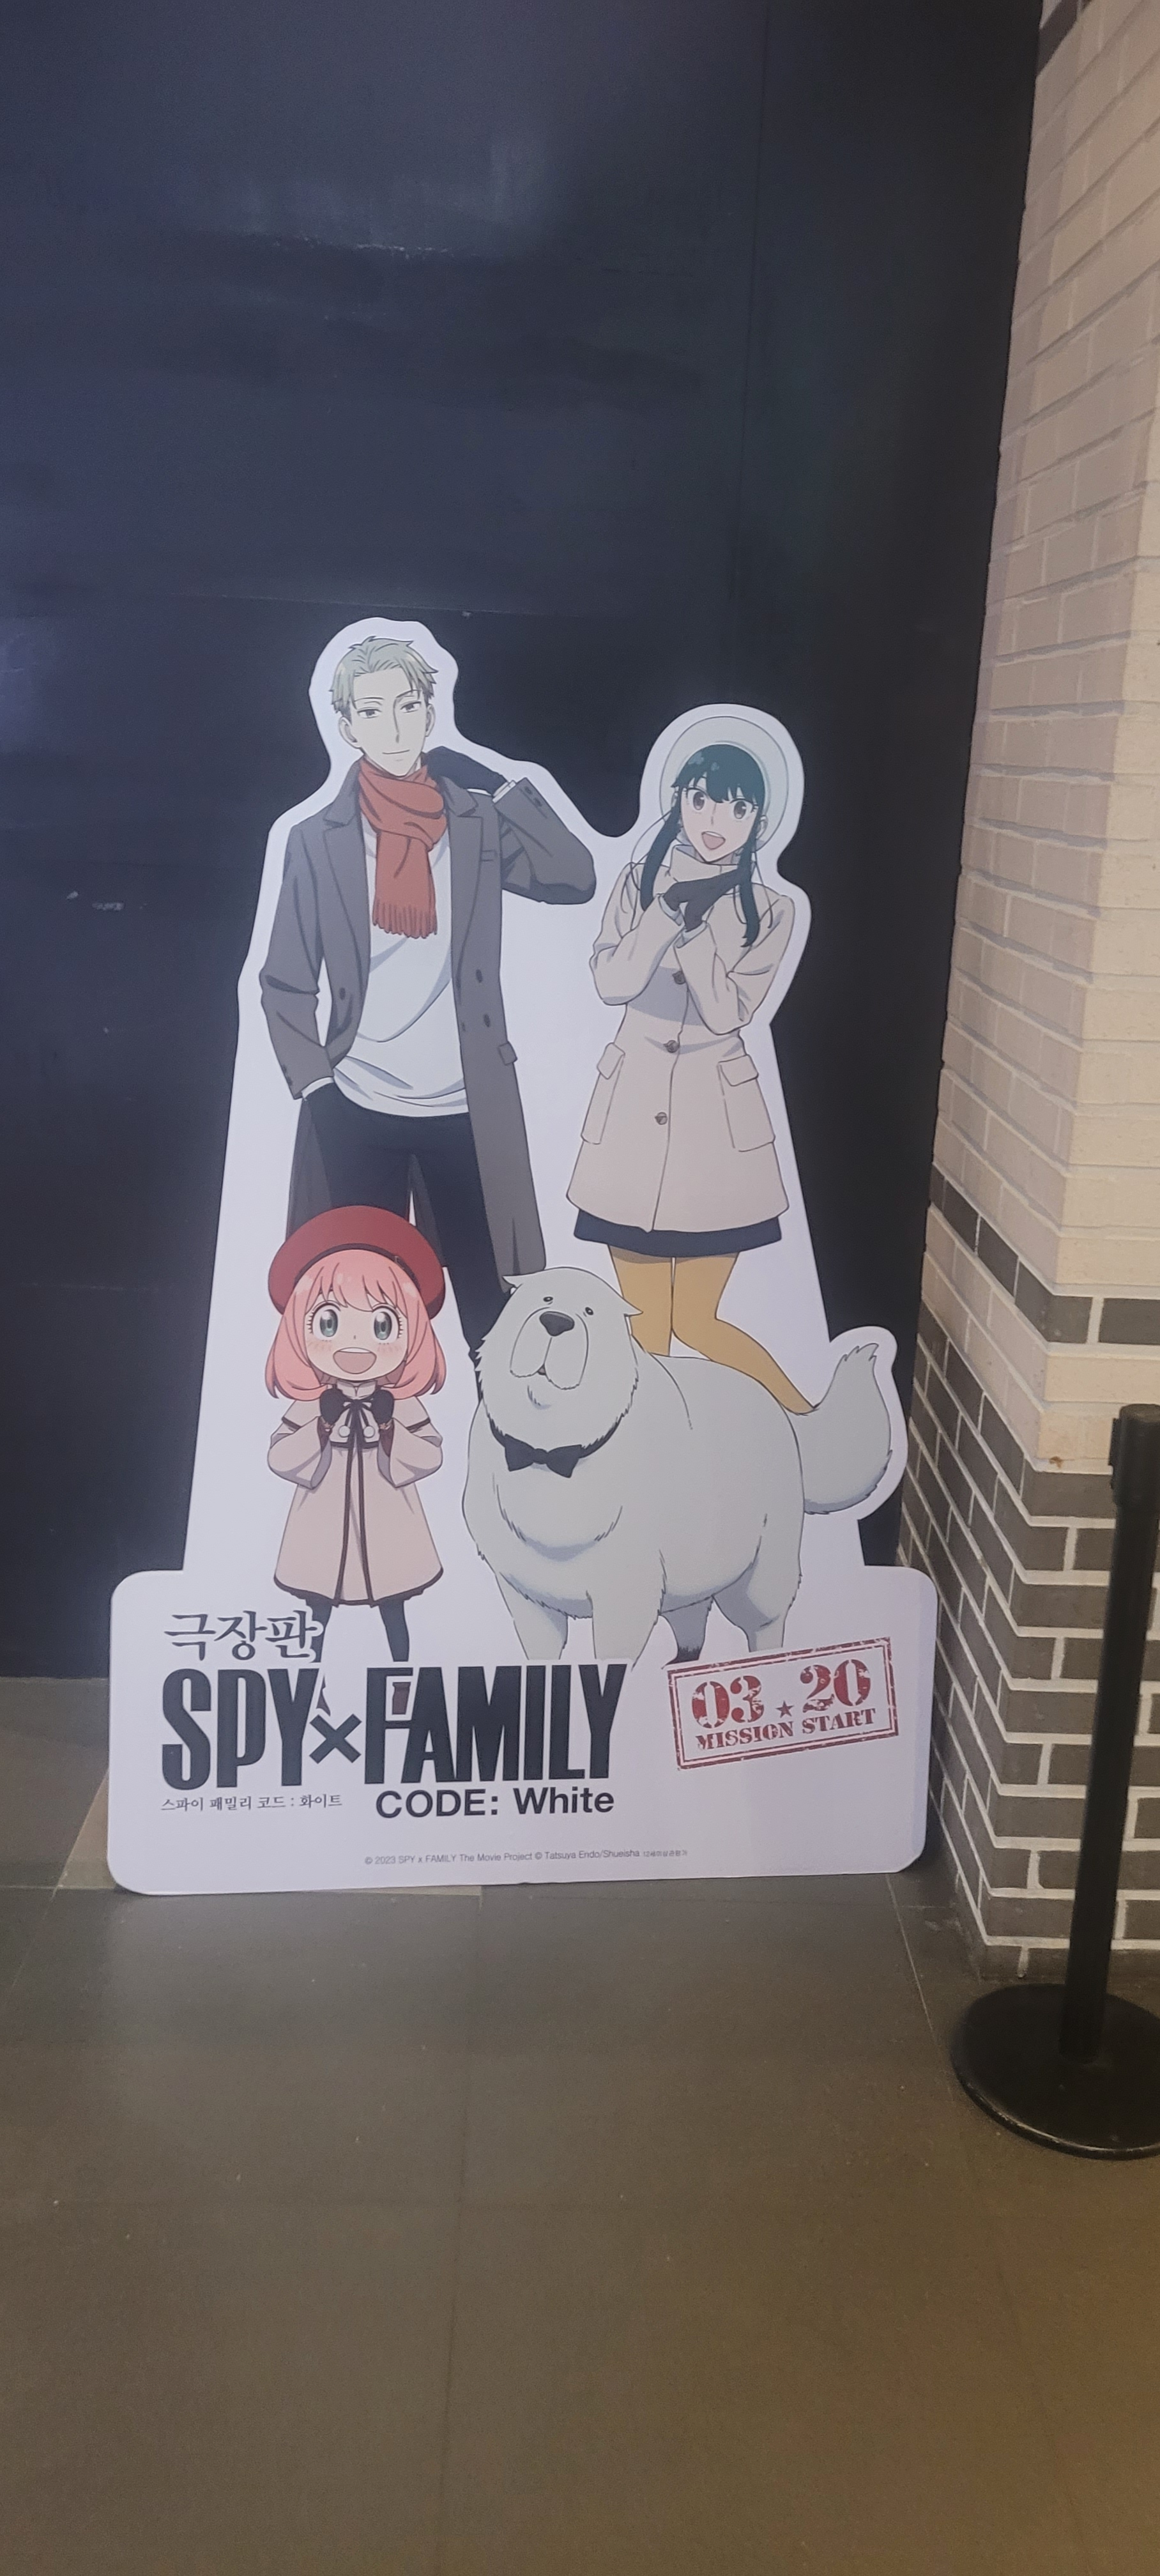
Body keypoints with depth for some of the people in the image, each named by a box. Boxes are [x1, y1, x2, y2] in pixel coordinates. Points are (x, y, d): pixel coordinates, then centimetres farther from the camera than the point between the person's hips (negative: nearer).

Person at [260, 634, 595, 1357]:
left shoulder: (477, 822, 7)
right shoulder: (317, 840, 5)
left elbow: (575, 878, -6)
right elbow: (286, 984, 6)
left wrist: (505, 782, -2)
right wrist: (315, 1083, -5)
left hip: (467, 1110, 1)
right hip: (355, 1113, 0)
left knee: (494, 1309, 2)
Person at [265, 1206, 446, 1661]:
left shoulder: (403, 1405, -7)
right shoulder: (308, 1406, -7)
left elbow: (429, 1455, -13)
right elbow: (280, 1457, -14)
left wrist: (388, 1431, -24)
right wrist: (323, 1428, -23)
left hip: (387, 1533, 0)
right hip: (323, 1533, 0)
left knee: (393, 1613, 12)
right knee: (317, 1615, 12)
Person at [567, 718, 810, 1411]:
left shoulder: (771, 910, 0)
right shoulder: (640, 881, 4)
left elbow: (726, 1012, -12)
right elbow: (613, 983, -10)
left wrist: (694, 913, -15)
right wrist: (673, 899, -15)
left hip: (716, 1116, -2)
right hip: (633, 1108, 2)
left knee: (696, 1323, -1)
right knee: (646, 1320, 3)